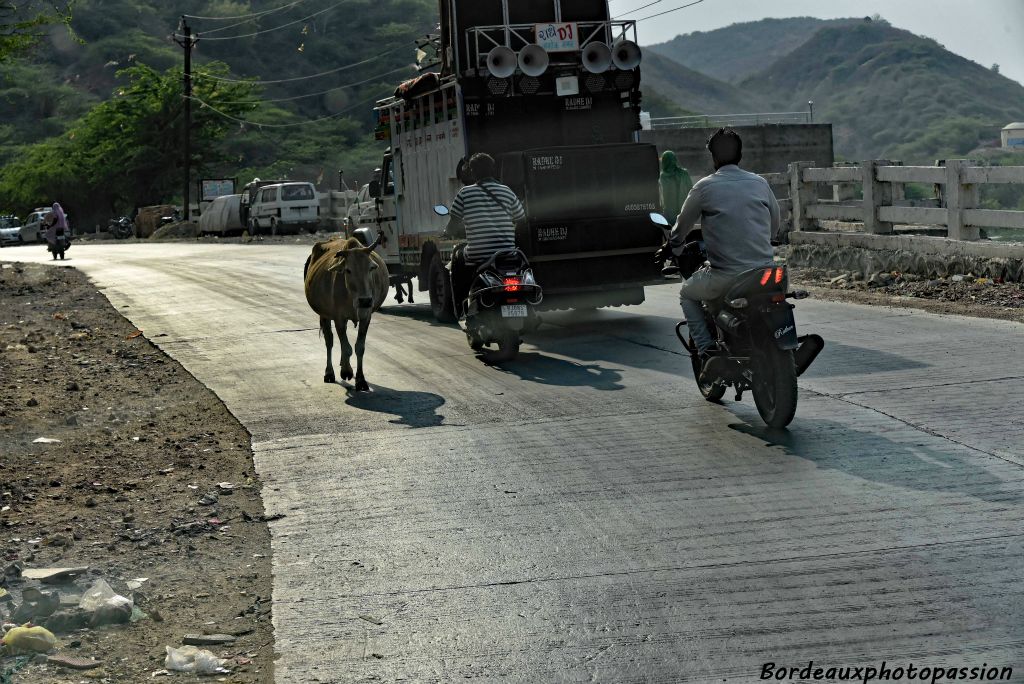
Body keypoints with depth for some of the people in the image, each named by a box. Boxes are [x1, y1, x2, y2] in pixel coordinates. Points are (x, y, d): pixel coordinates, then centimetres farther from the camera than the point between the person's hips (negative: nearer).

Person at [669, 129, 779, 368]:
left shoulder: (705, 187, -3)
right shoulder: (760, 183, 6)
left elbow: (682, 226, 8)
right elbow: (774, 226, 17)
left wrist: (674, 250, 29)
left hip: (726, 278, -3)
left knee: (687, 294, 23)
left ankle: (707, 349, 7)